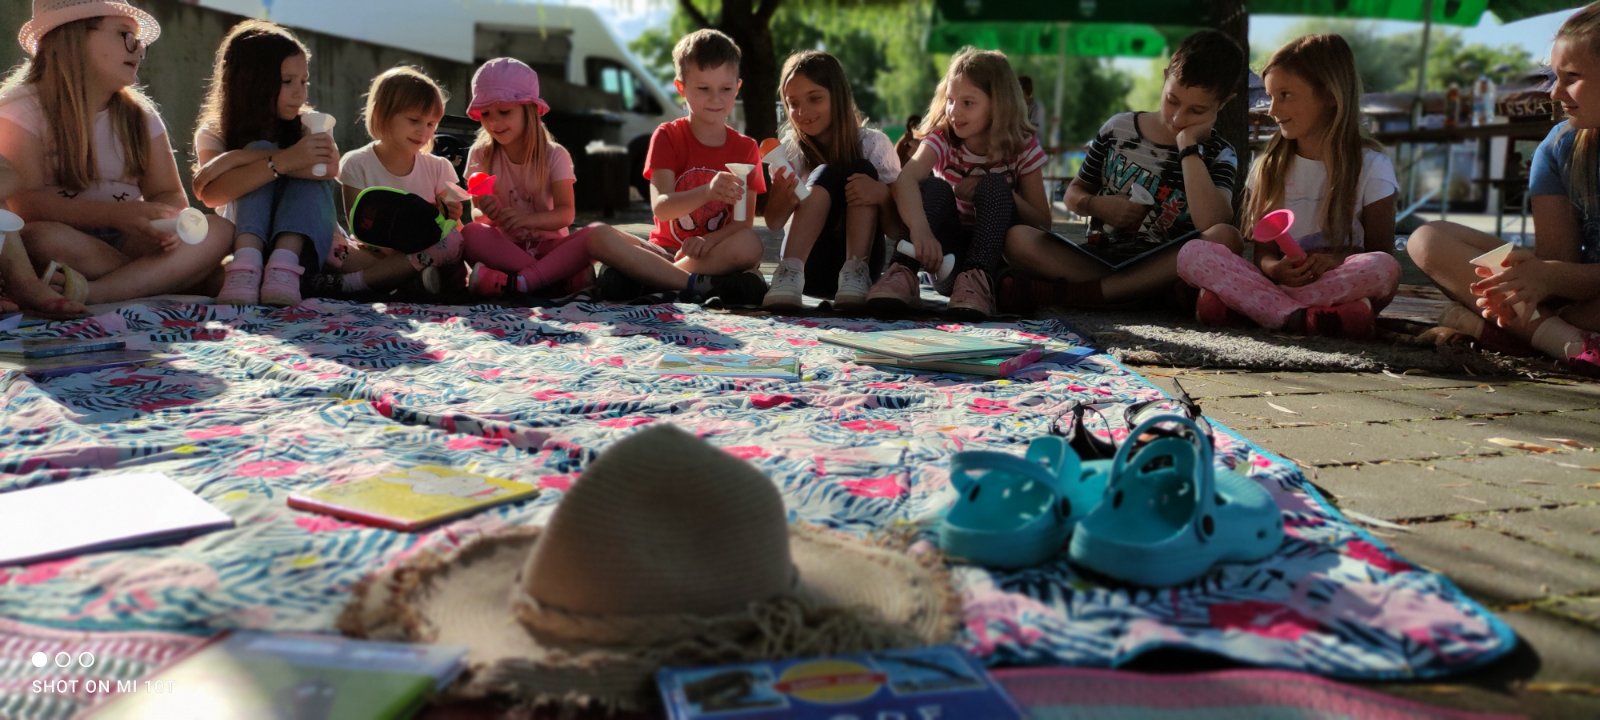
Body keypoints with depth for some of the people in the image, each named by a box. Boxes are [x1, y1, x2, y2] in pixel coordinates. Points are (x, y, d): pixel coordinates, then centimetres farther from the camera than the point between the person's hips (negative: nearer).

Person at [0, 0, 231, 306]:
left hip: (124, 243, 5)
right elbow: (25, 203, -17)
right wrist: (116, 214, -30)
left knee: (218, 231, -21)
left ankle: (90, 293, -35)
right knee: (46, 238, -38)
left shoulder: (139, 114, 11)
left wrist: (164, 219, -21)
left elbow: (171, 195, 4)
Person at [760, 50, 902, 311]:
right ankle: (789, 274, -39)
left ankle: (855, 274, -31)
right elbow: (774, 223, -9)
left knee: (861, 170, -19)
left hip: (861, 259, 0)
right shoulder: (790, 149, 1)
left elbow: (897, 229, -6)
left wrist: (882, 194, -28)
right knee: (825, 176, -23)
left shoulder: (873, 143, -4)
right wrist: (784, 198, -32)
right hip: (809, 266, 0)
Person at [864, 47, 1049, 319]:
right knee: (935, 187, -24)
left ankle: (978, 279, -40)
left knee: (995, 185, -25)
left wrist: (999, 194, -22)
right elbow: (905, 180, -30)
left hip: (998, 256, 0)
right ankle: (904, 272, -38)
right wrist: (920, 229, -50)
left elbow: (1043, 224, -6)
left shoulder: (1023, 148, -6)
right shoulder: (942, 139, -8)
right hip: (949, 255, 0)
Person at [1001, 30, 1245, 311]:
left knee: (1226, 239, -33)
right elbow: (1073, 193, 16)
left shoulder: (1219, 156, 2)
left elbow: (1211, 225, -19)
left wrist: (1188, 147, -15)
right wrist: (1096, 205, -7)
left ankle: (1064, 292, -33)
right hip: (1100, 260, 1)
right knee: (1016, 238, -19)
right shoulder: (1119, 128, 8)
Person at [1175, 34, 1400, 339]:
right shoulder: (1269, 166, 11)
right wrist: (1275, 269, -19)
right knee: (1192, 254, -21)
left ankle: (1237, 302, -32)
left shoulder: (1371, 166, 3)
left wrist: (1337, 260, -19)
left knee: (1385, 269, -35)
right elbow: (1263, 250, 6)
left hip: (1340, 282, -1)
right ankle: (1298, 318, -35)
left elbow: (1382, 252, 3)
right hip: (1279, 281, 2)